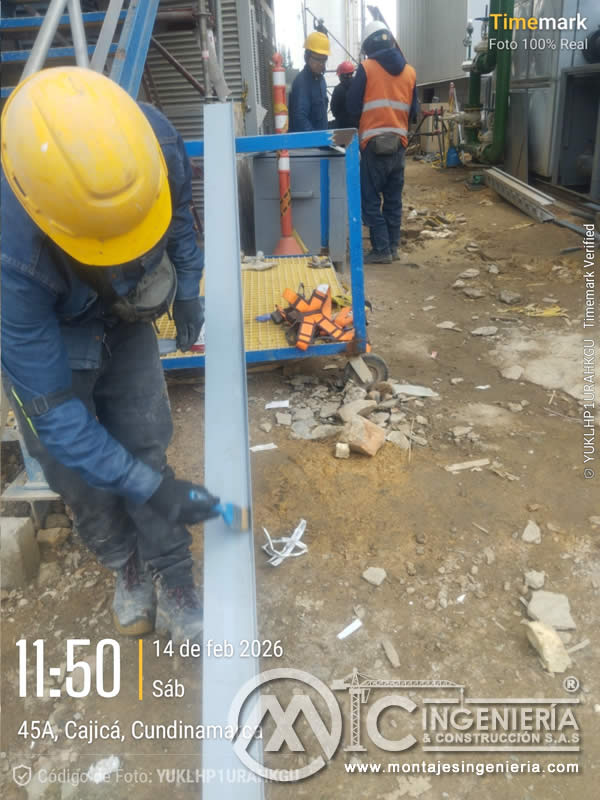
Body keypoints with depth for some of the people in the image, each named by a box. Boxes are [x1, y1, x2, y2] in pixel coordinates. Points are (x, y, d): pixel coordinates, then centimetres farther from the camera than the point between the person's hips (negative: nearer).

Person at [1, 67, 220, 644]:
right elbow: (52, 407, -32)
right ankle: (127, 566, 32)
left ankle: (172, 584, 18)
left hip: (123, 314, 3)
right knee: (80, 474, 2)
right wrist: (151, 488, -31)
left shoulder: (154, 140, -32)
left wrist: (187, 287, -3)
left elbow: (178, 209, -4)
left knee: (145, 444, -1)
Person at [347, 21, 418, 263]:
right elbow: (414, 112, 14)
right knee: (393, 199, 12)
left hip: (374, 145, -5)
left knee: (371, 200, 1)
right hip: (399, 144, 5)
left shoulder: (366, 68, -3)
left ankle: (381, 250, -1)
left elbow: (352, 107, 1)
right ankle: (392, 247, 16)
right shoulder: (410, 72, 9)